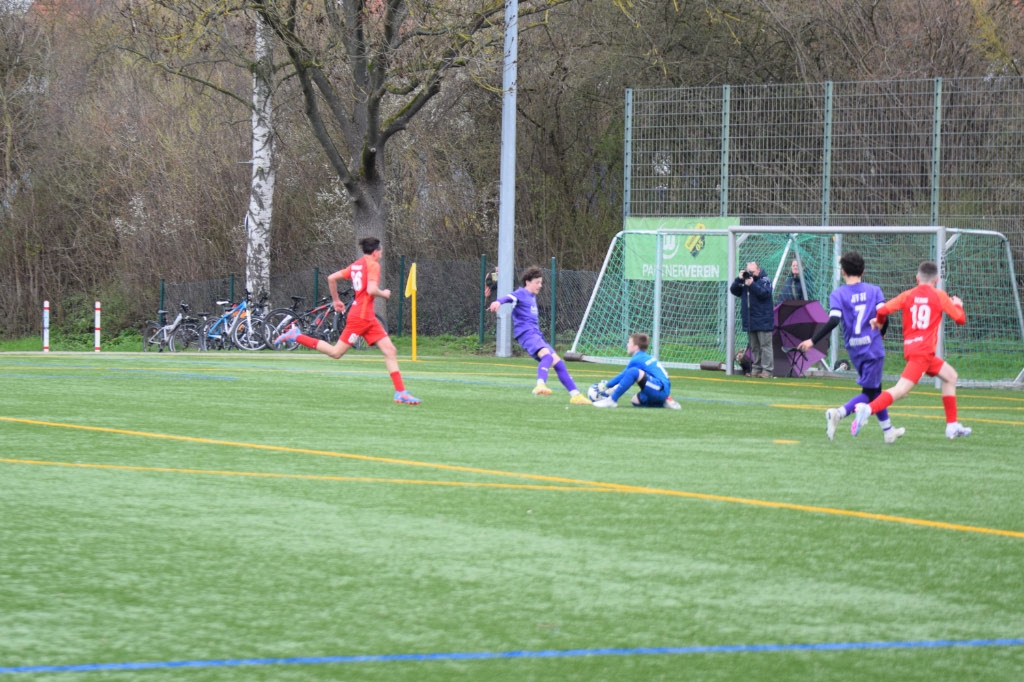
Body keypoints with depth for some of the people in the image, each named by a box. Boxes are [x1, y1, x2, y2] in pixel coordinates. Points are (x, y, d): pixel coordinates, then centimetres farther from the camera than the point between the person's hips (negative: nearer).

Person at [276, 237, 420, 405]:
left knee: (390, 351, 3)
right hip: (361, 316, -10)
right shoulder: (373, 265, -10)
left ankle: (401, 393, -1)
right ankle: (296, 336, 4)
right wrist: (384, 294, -5)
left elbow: (331, 278, 15)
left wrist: (336, 300, 24)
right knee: (336, 353, -4)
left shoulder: (356, 265, 14)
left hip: (369, 318, 10)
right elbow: (371, 290, -25)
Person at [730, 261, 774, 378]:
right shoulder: (745, 280, 13)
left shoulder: (765, 280, -3)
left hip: (763, 321, -6)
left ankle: (767, 370, -8)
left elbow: (765, 293, -19)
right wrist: (739, 280, -7)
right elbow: (734, 291, 7)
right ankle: (756, 369, 15)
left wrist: (752, 284, -21)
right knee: (754, 347, 10)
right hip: (749, 321, 6)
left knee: (765, 345, -7)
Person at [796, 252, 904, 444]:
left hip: (853, 349, 3)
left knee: (874, 390, 19)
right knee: (869, 393, -2)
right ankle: (838, 413, -26)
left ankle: (888, 430, 26)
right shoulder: (874, 291, 0)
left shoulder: (838, 295, -2)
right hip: (873, 347, -3)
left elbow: (833, 321, -15)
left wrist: (812, 341, -11)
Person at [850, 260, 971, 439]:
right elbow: (961, 319, 7)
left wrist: (879, 322, 18)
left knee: (950, 375, 23)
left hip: (910, 349, 7)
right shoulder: (939, 296, 1)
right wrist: (958, 305, 28)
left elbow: (883, 310, -4)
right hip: (923, 350, -7)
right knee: (902, 389, -19)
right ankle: (869, 408, -39)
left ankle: (952, 426, 23)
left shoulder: (908, 295, 10)